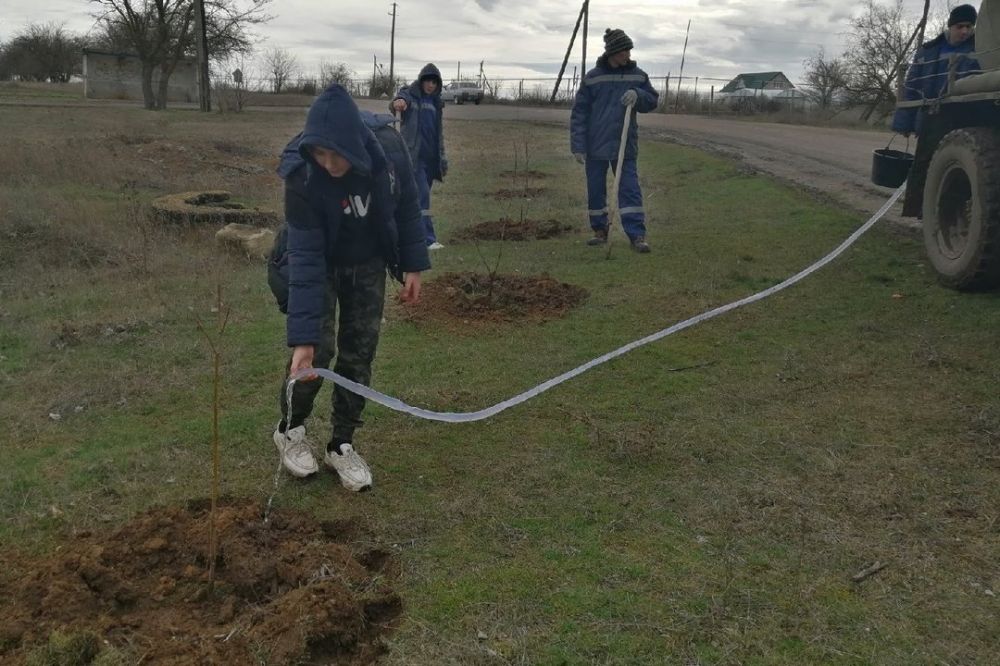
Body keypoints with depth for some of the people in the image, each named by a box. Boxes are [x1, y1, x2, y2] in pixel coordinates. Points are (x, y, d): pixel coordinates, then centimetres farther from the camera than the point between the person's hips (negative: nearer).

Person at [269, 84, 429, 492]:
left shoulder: (389, 149, -25)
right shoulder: (303, 177, -33)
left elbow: (405, 206, -6)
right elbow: (305, 259, -35)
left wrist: (413, 264, -4)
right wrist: (302, 337, -38)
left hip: (368, 263, 3)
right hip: (320, 264, -3)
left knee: (360, 351, 2)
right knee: (319, 347, -10)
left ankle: (342, 445, 17)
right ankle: (290, 429, 18)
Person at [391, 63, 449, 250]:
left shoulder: (436, 103, 17)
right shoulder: (409, 95, -1)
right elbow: (396, 103, -25)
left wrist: (443, 160, 17)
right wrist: (397, 102, -50)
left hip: (431, 157, 6)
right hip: (414, 155, -6)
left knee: (421, 196, 9)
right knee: (422, 195, -13)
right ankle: (429, 239, -15)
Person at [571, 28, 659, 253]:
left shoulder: (637, 75, 3)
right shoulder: (592, 78, -3)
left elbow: (652, 101, 9)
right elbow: (579, 112, -2)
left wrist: (638, 95, -14)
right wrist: (578, 146, -8)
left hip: (625, 145, 0)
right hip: (596, 146, 0)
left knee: (630, 188, -6)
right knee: (595, 190, 8)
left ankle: (637, 235, -6)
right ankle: (600, 230, 23)